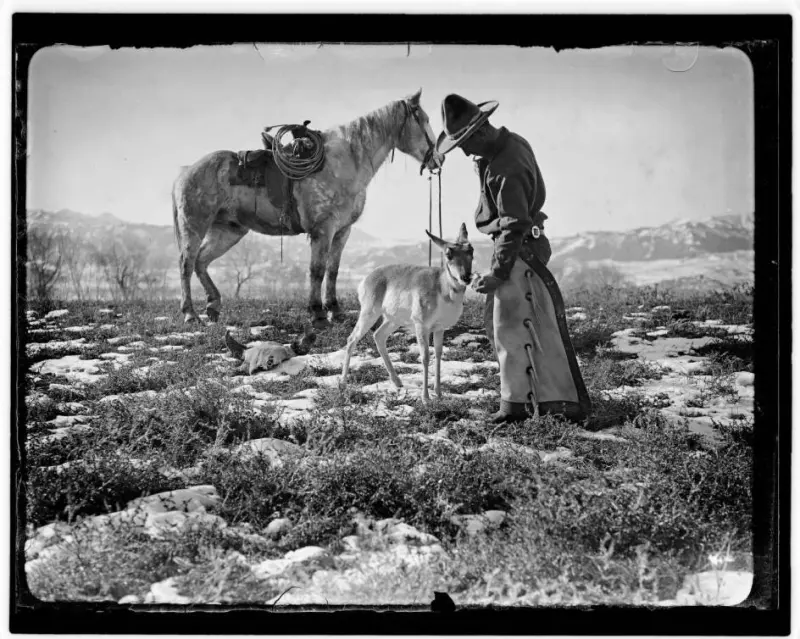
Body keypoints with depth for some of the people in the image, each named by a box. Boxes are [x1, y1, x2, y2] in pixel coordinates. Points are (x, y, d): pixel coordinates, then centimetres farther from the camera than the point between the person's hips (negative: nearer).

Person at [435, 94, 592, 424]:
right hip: (519, 245, 11)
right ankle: (517, 401, 21)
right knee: (500, 325, 15)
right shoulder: (511, 141, 5)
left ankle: (567, 403, -2)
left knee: (530, 327, -8)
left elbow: (514, 227, -25)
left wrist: (497, 273, -22)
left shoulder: (504, 170, -27)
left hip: (519, 250, -11)